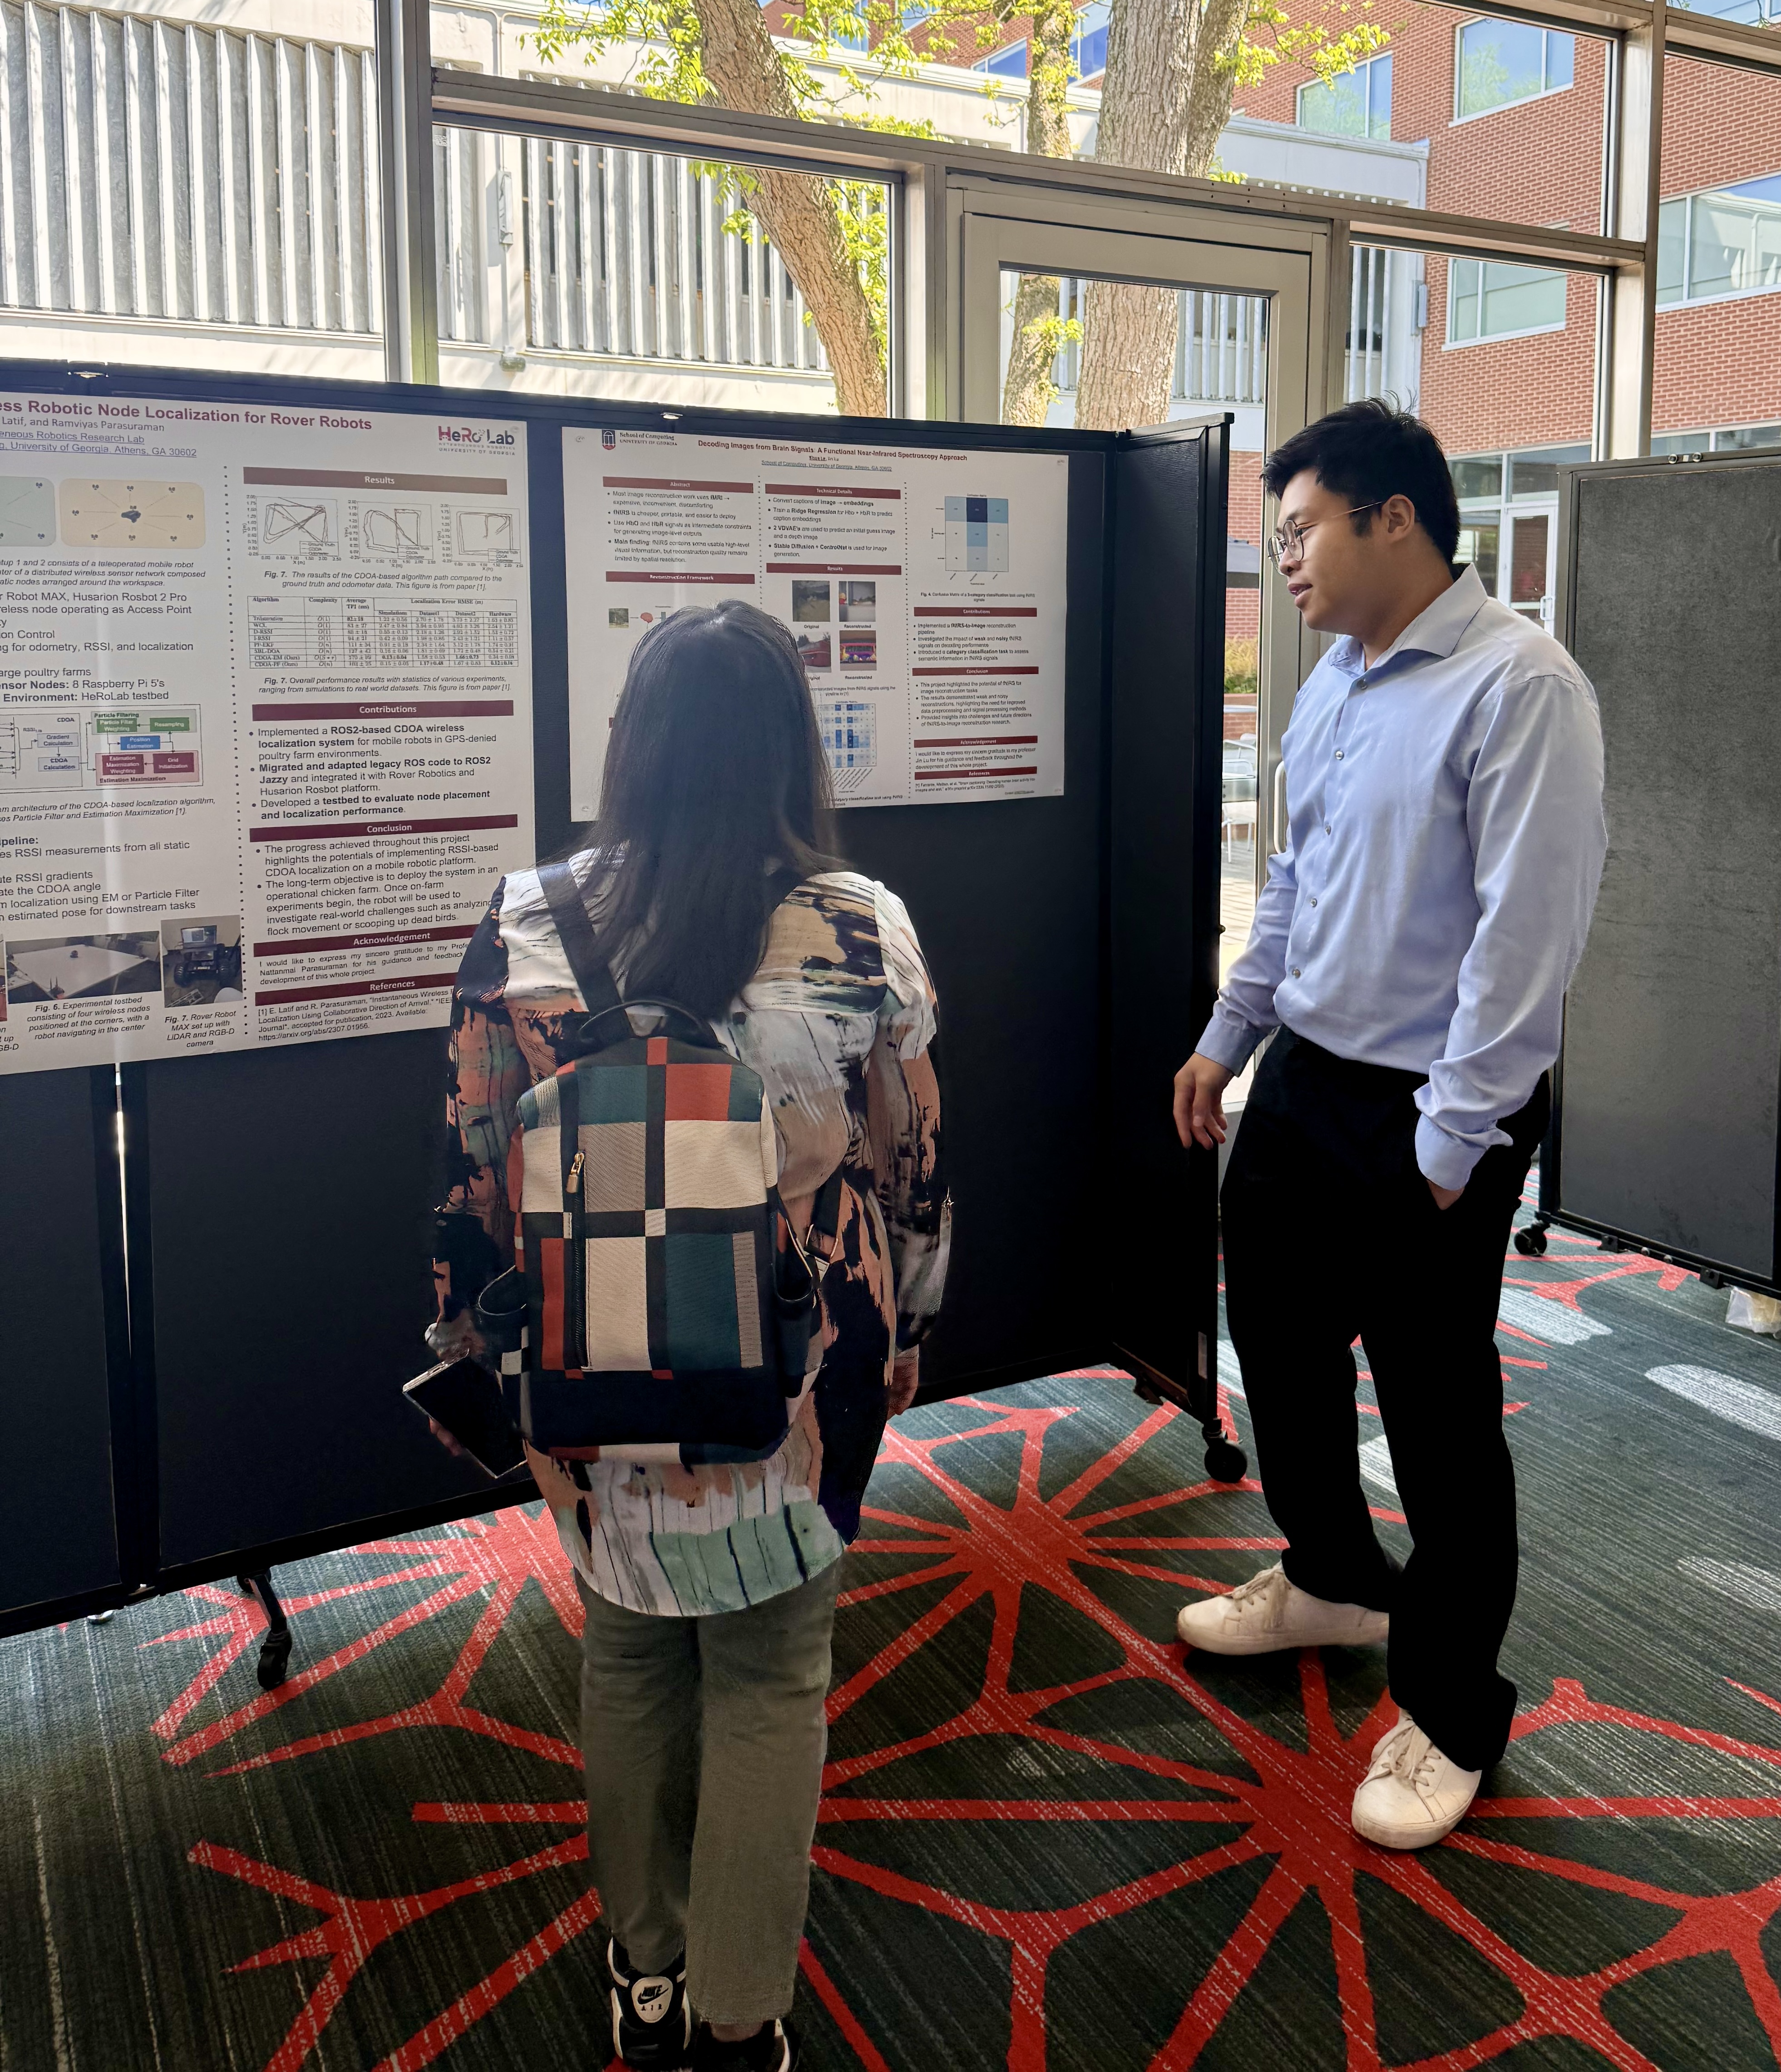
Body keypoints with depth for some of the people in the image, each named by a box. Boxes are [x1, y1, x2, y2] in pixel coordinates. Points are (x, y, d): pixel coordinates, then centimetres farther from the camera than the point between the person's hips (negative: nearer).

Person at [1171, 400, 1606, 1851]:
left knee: (1437, 1411, 4)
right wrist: (1229, 1036, 18)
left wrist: (1452, 1141, -20)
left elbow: (1527, 928, -22)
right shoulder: (1334, 683, 9)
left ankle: (1451, 1710, 25)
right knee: (1276, 1336, 20)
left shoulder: (1516, 685, -18)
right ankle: (1334, 1579, 45)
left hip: (1429, 1114, -8)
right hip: (1301, 1079, 9)